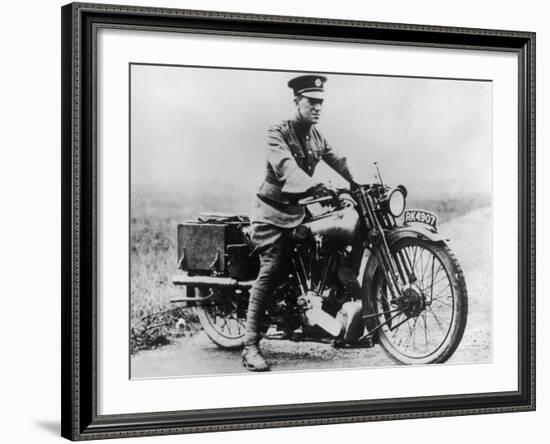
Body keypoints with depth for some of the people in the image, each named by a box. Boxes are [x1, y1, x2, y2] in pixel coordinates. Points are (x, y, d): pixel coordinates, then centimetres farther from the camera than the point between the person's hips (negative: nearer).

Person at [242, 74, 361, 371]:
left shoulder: (315, 135, 11)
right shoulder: (278, 133, -13)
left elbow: (337, 161, 3)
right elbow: (285, 166, -32)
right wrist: (314, 187, -49)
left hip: (297, 209, 7)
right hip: (272, 210, -7)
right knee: (270, 270, -18)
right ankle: (251, 347, -21)